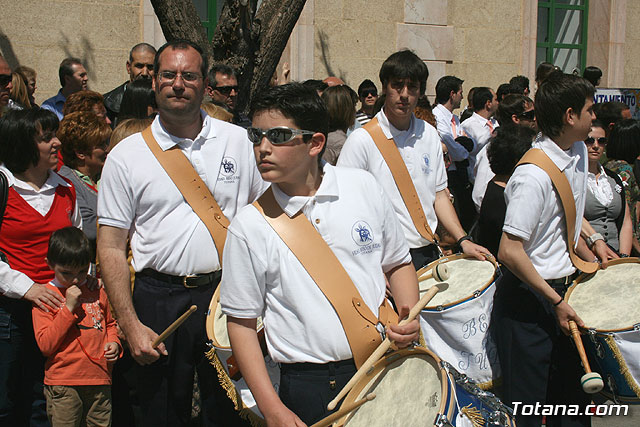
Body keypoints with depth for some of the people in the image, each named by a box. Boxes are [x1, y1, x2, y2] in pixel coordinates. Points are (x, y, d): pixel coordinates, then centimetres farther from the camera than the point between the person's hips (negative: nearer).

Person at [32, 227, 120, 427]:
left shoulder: (97, 292, 10)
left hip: (100, 380, 4)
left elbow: (110, 323, 26)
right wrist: (69, 308, -16)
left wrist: (114, 343, 4)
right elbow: (45, 345, -11)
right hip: (62, 383, -4)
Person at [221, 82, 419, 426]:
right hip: (308, 388, -2)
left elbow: (397, 264, 11)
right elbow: (241, 322, -2)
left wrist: (409, 317, -8)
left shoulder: (363, 188, -1)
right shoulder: (249, 226, -7)